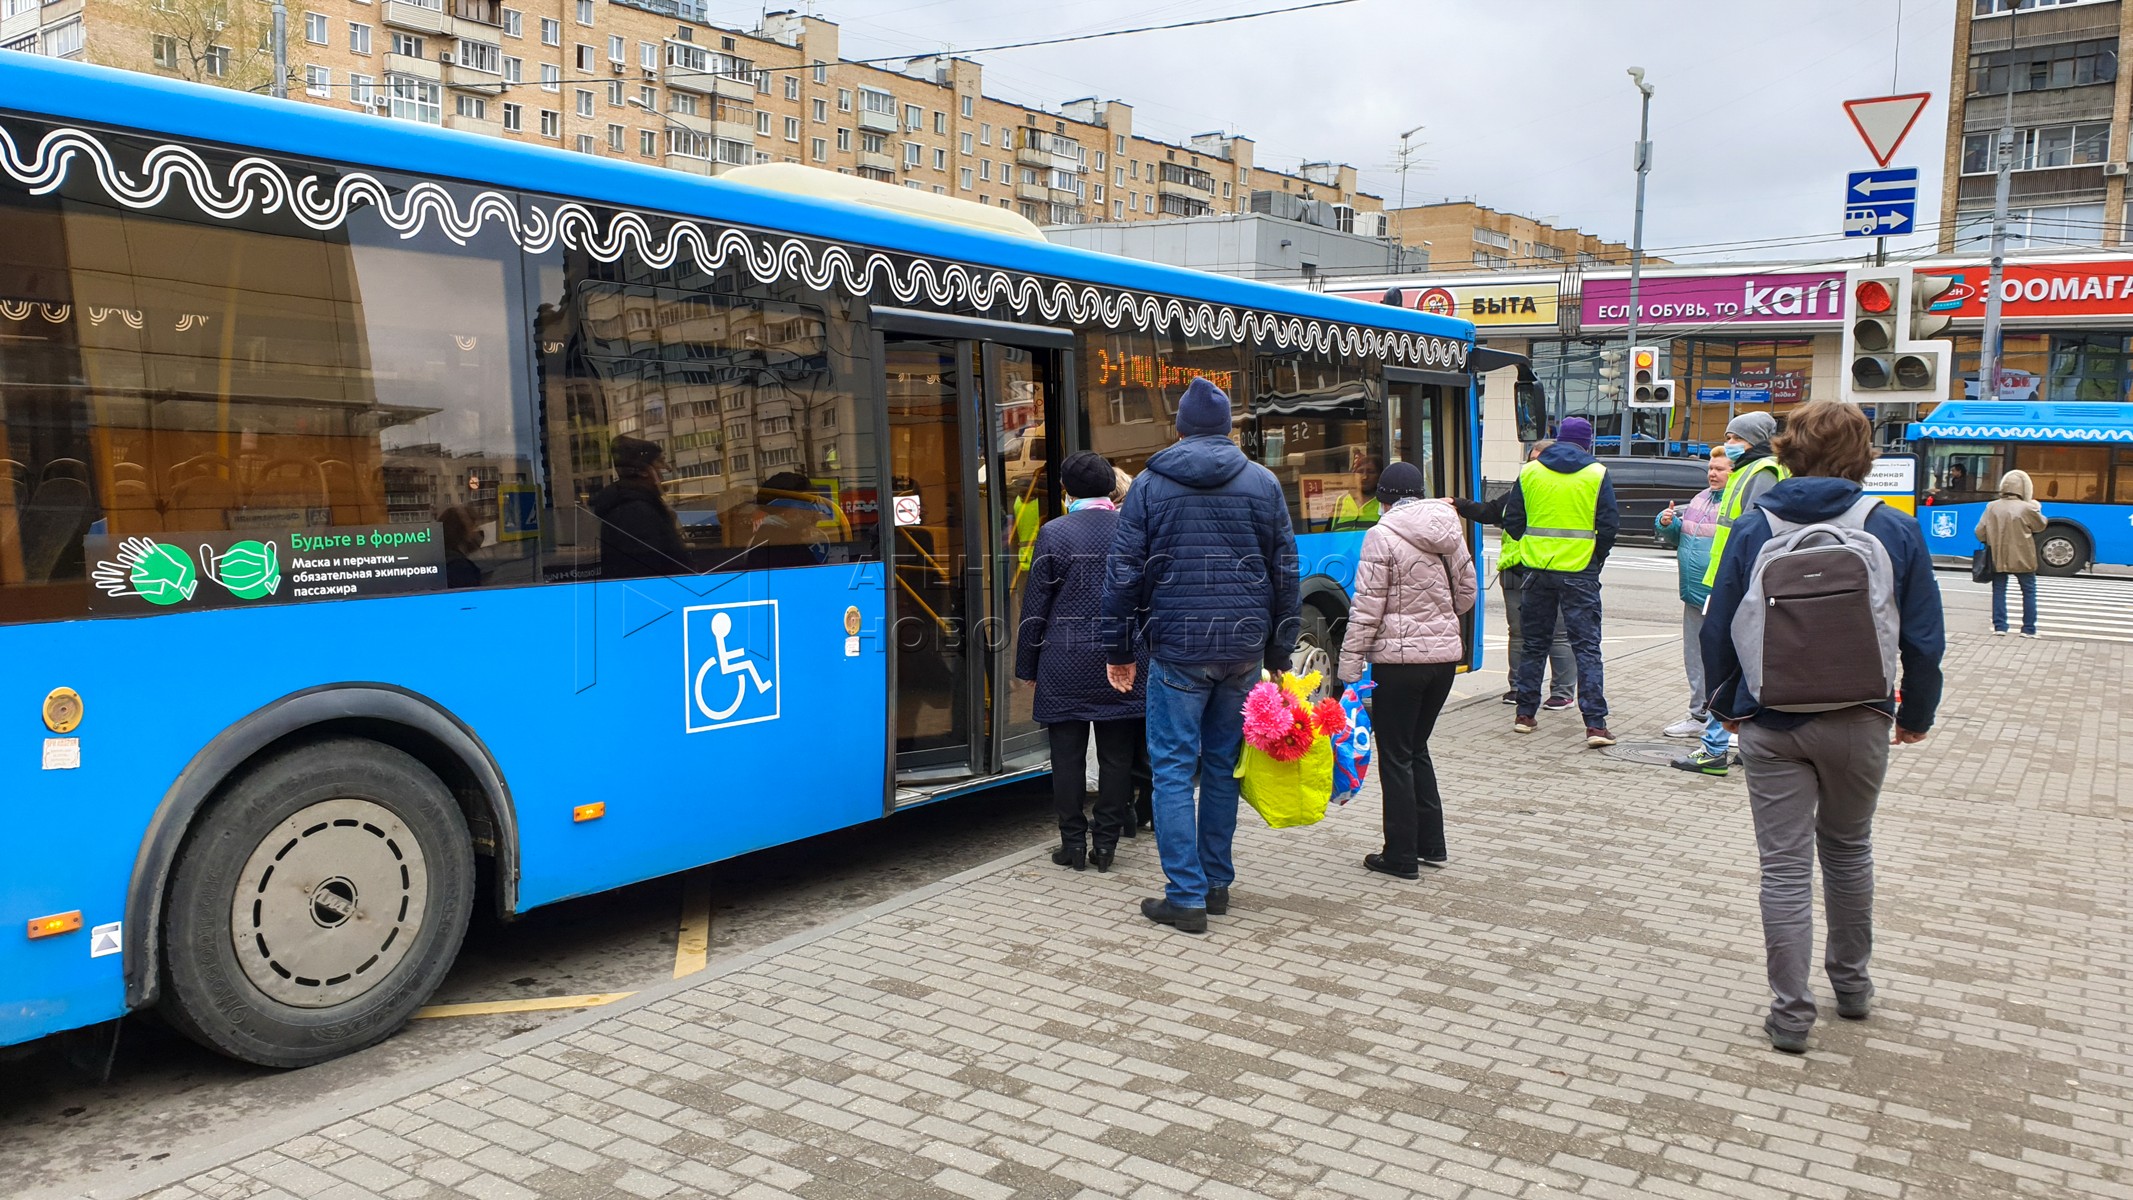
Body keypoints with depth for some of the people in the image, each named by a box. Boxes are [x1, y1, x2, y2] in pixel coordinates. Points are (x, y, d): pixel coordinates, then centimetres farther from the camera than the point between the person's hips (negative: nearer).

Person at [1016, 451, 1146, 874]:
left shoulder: (1053, 534, -5)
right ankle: (1106, 843, 12)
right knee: (1116, 756, 8)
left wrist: (1028, 666, 6)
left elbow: (1035, 606, -3)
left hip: (1066, 664, -2)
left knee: (1068, 756, 7)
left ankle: (1074, 843, 12)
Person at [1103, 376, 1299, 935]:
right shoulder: (1263, 482, 6)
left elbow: (1125, 573, 0)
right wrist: (1280, 652, 13)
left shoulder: (1149, 485, 1)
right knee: (1223, 764, 15)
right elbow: (1285, 573, 7)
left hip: (1177, 647, -3)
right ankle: (1217, 883, 22)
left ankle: (1187, 897, 1)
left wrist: (1119, 650, 7)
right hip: (1244, 649, 3)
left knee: (1173, 769, 2)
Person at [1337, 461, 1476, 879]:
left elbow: (1367, 608, -15)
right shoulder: (1449, 532, 7)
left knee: (1395, 755, 4)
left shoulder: (1382, 536, -12)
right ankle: (1432, 845, 24)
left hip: (1401, 659, -6)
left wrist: (1349, 666, -11)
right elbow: (1466, 594, 15)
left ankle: (1401, 856, 10)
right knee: (1417, 748, 20)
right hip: (1445, 654, 7)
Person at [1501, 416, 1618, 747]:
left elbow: (1512, 521, 5)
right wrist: (1597, 558, 9)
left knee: (1534, 643, 14)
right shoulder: (1596, 474, -3)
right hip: (1580, 571, -2)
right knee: (1586, 646, 0)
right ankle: (1595, 723, -5)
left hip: (1538, 570, 2)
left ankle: (1525, 714, 18)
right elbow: (1609, 524, -5)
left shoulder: (1528, 472, 3)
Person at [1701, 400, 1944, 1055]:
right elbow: (1924, 639, -1)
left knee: (1785, 865, 5)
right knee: (1848, 848, 22)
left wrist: (1726, 705, 13)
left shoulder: (1753, 529, -5)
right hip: (1859, 721, 1)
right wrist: (1916, 715, 13)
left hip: (1770, 724, -1)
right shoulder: (1897, 531, -4)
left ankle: (1790, 1012, 7)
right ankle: (1852, 982, 36)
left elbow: (1717, 628, -1)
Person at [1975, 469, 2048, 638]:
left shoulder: (1992, 507, -5)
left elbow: (1979, 532, -3)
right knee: (2029, 591, 10)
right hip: (2022, 558, -2)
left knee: (1999, 591, 11)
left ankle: (1999, 625, 9)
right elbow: (2040, 526, 4)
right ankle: (2029, 628, 11)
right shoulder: (2027, 508, -13)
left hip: (1998, 558, 2)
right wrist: (2038, 510, 20)